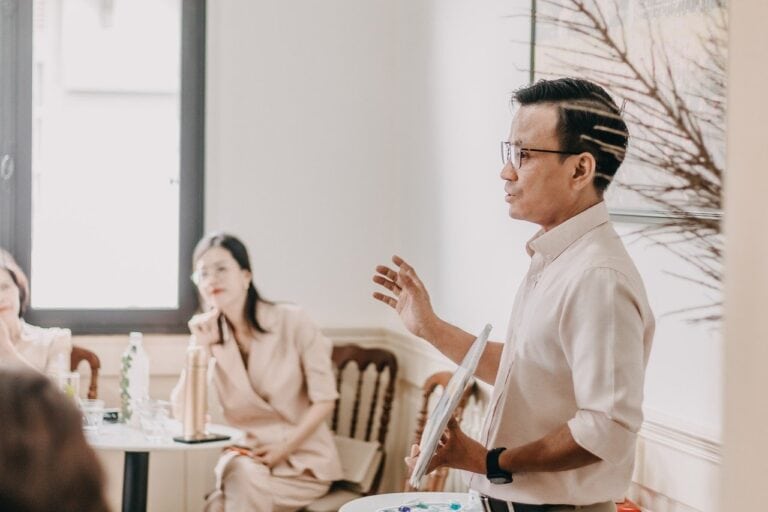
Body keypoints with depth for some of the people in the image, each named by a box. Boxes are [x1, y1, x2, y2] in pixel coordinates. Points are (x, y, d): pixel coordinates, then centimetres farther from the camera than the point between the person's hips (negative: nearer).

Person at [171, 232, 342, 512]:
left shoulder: (292, 322, -9)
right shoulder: (210, 335, 1)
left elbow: (324, 399, -8)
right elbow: (181, 411, -8)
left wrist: (283, 449, -17)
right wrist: (200, 347, -15)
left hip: (305, 459, -2)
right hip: (245, 456, 3)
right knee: (241, 473, -32)